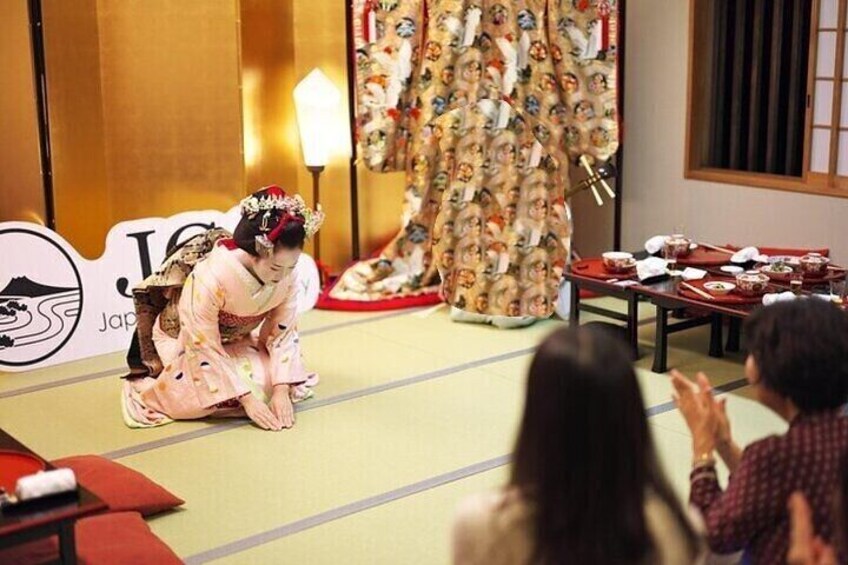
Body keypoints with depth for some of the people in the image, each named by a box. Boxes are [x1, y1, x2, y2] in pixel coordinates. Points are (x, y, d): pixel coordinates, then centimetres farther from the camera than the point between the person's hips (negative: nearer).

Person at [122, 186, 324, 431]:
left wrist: (281, 390, -25)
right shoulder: (210, 277, -38)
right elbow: (204, 349, -32)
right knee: (205, 394, -29)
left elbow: (283, 332, -14)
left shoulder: (286, 275, -24)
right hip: (183, 339, -4)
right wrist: (247, 399, -32)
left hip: (234, 341, 4)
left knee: (292, 385, -17)